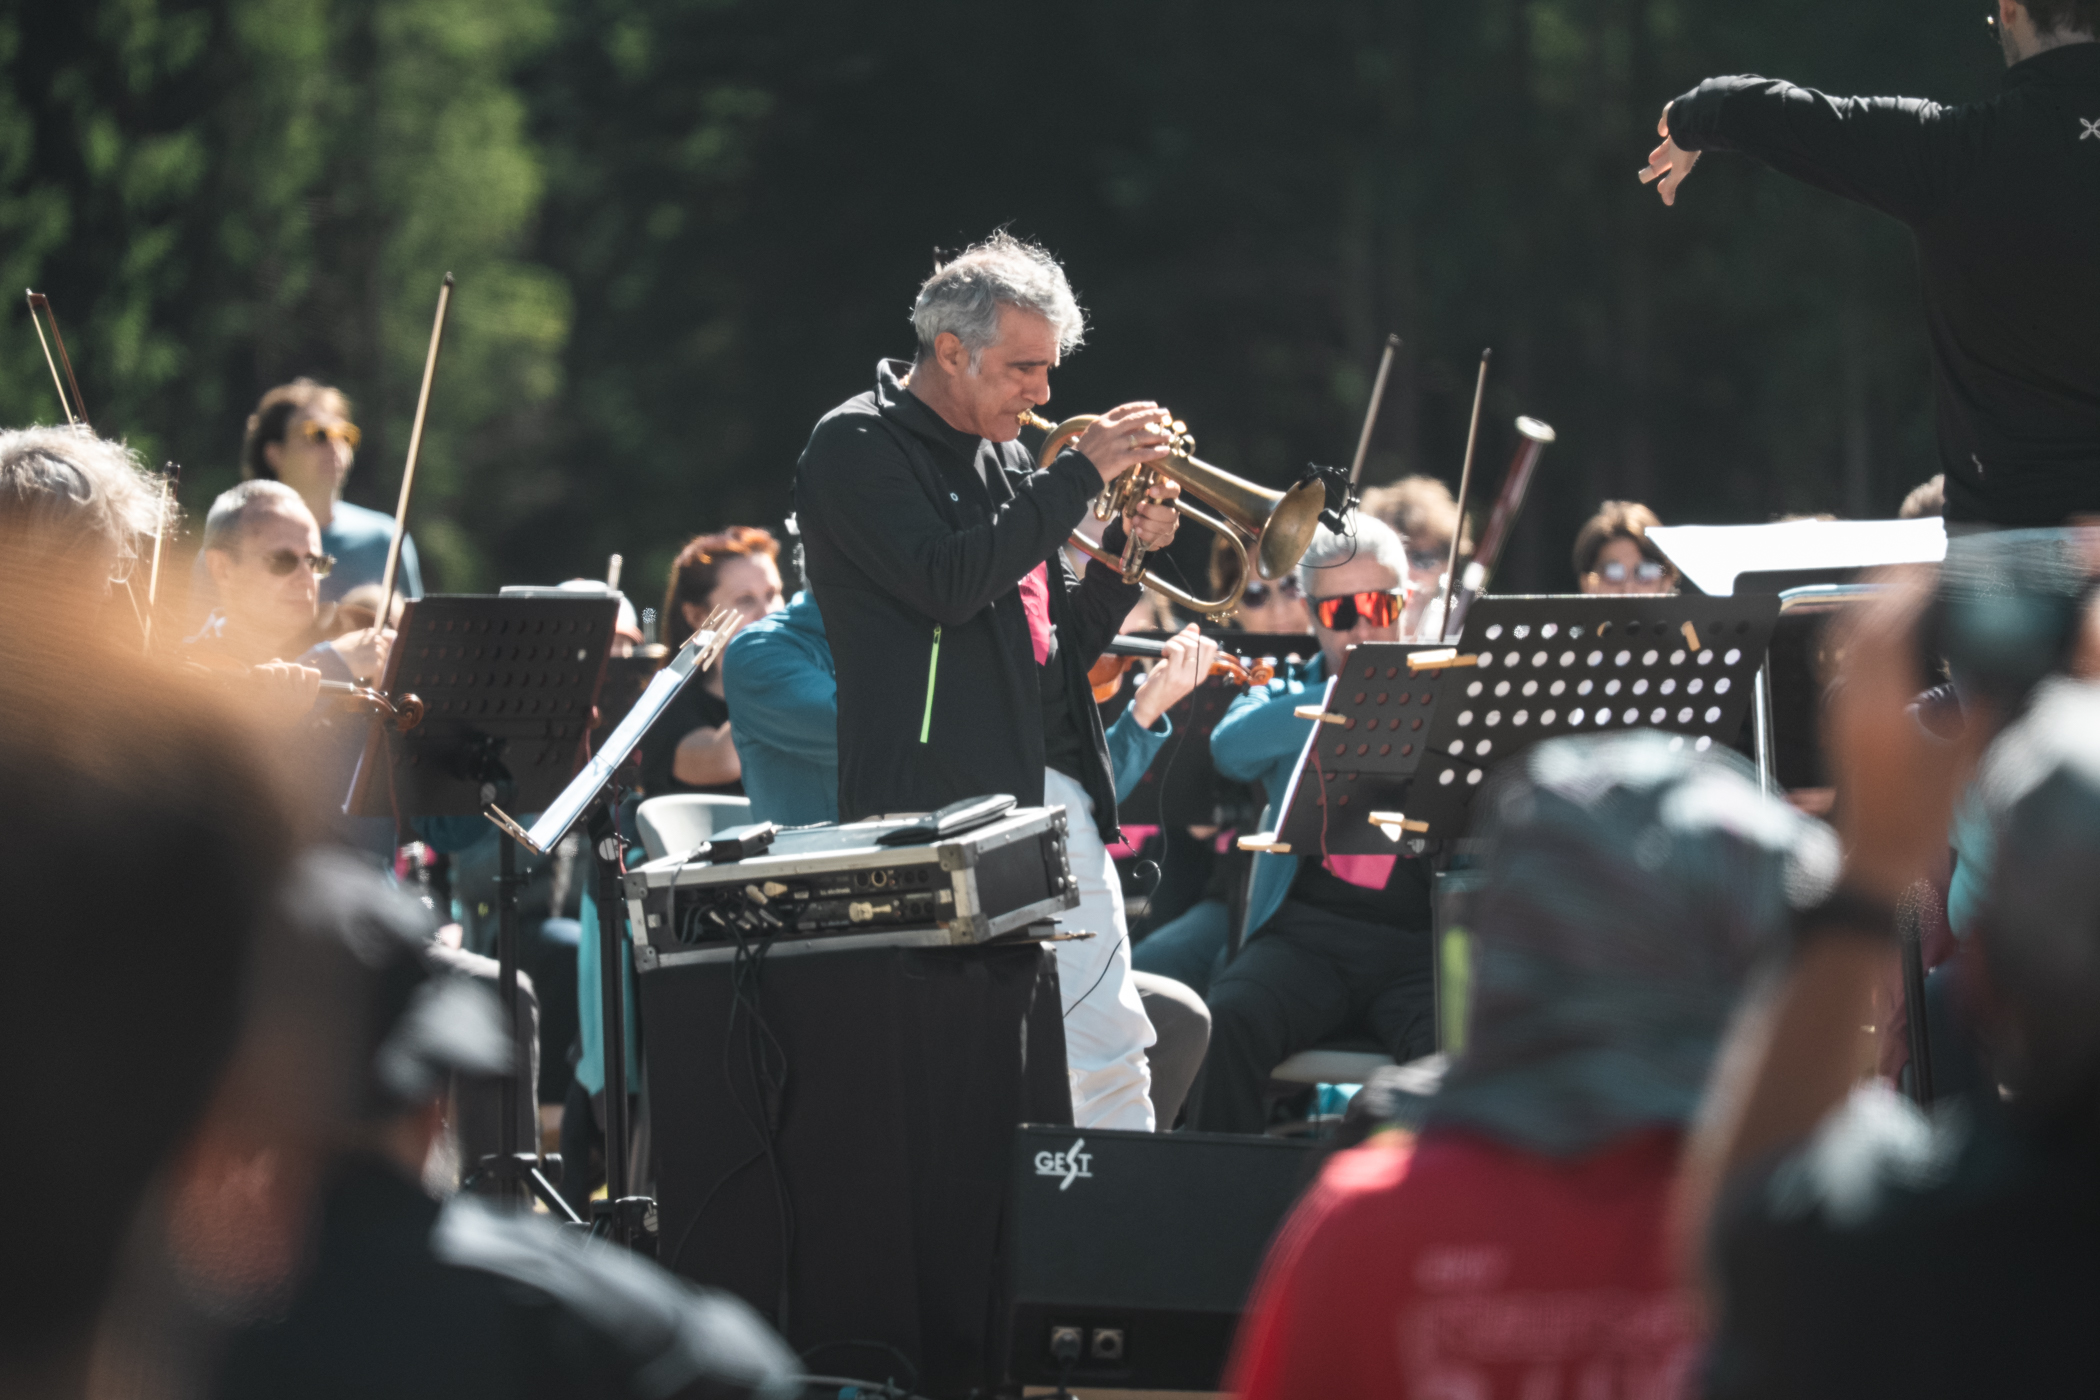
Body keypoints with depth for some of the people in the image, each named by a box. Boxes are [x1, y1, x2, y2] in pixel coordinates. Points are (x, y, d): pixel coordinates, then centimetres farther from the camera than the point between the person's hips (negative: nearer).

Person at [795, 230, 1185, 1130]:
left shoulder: (1004, 461, 20)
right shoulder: (858, 447, -3)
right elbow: (948, 582, -19)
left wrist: (1126, 553, 5)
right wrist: (1080, 474, -14)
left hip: (1056, 801, 8)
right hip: (943, 806, -8)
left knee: (1110, 1060, 5)